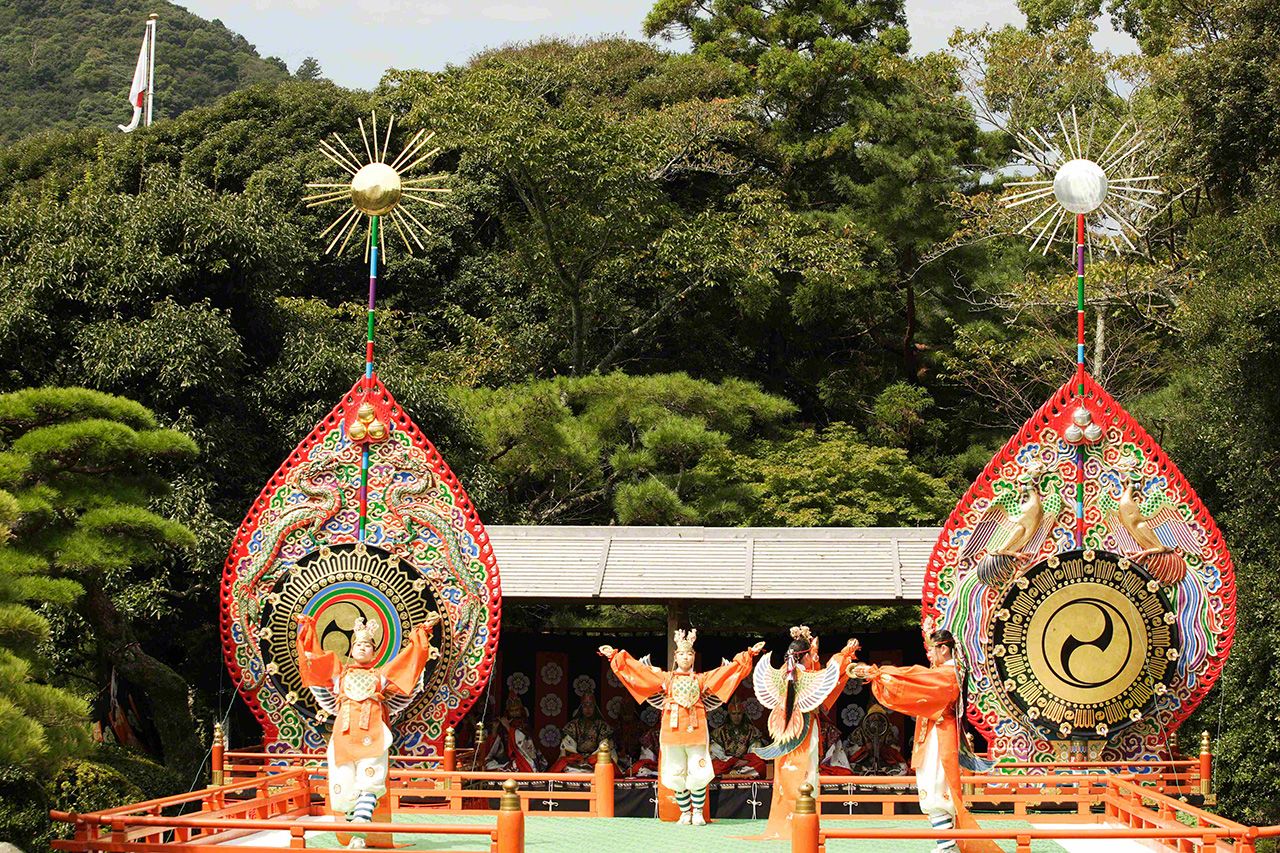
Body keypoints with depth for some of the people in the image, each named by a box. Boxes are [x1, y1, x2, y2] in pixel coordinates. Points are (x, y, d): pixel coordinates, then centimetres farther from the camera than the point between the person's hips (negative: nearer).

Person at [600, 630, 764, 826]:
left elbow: (730, 670, 15)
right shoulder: (665, 678, 13)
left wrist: (749, 654, 10)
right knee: (677, 775, 1)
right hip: (672, 730, 0)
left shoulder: (702, 679, 14)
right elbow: (637, 669, 12)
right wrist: (615, 655, 9)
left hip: (696, 730, 0)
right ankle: (685, 812, 13)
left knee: (698, 774, -7)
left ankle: (698, 812, 6)